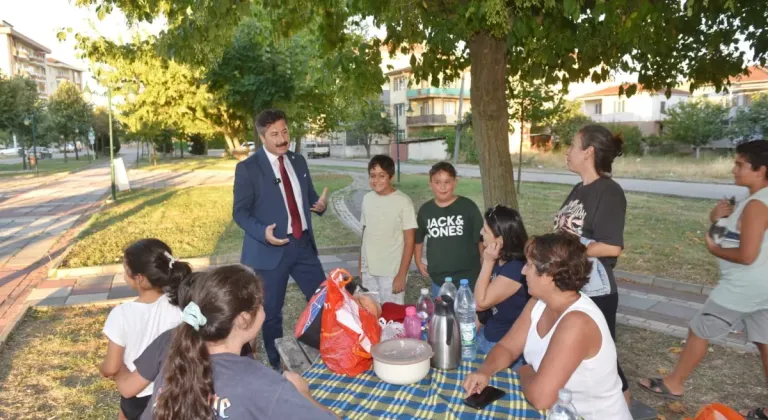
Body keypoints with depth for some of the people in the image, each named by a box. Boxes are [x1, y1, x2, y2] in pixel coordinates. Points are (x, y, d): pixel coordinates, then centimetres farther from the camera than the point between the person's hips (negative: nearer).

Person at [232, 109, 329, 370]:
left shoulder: (298, 161, 9)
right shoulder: (248, 168, -8)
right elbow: (240, 212, -8)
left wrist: (319, 204, -5)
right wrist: (263, 233, -25)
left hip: (303, 244, 5)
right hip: (272, 248, -5)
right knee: (272, 312, 8)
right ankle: (277, 366, 28)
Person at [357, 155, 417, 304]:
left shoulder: (403, 201, -12)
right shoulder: (367, 199, 4)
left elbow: (409, 241, -11)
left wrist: (401, 275, -12)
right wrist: (360, 263, 13)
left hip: (391, 272, -5)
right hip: (368, 271, 5)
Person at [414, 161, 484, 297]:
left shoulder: (468, 206, -9)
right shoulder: (425, 209, 1)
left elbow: (481, 238, -3)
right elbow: (418, 238, 17)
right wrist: (418, 261, 12)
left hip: (468, 279, -3)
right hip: (438, 280, 3)